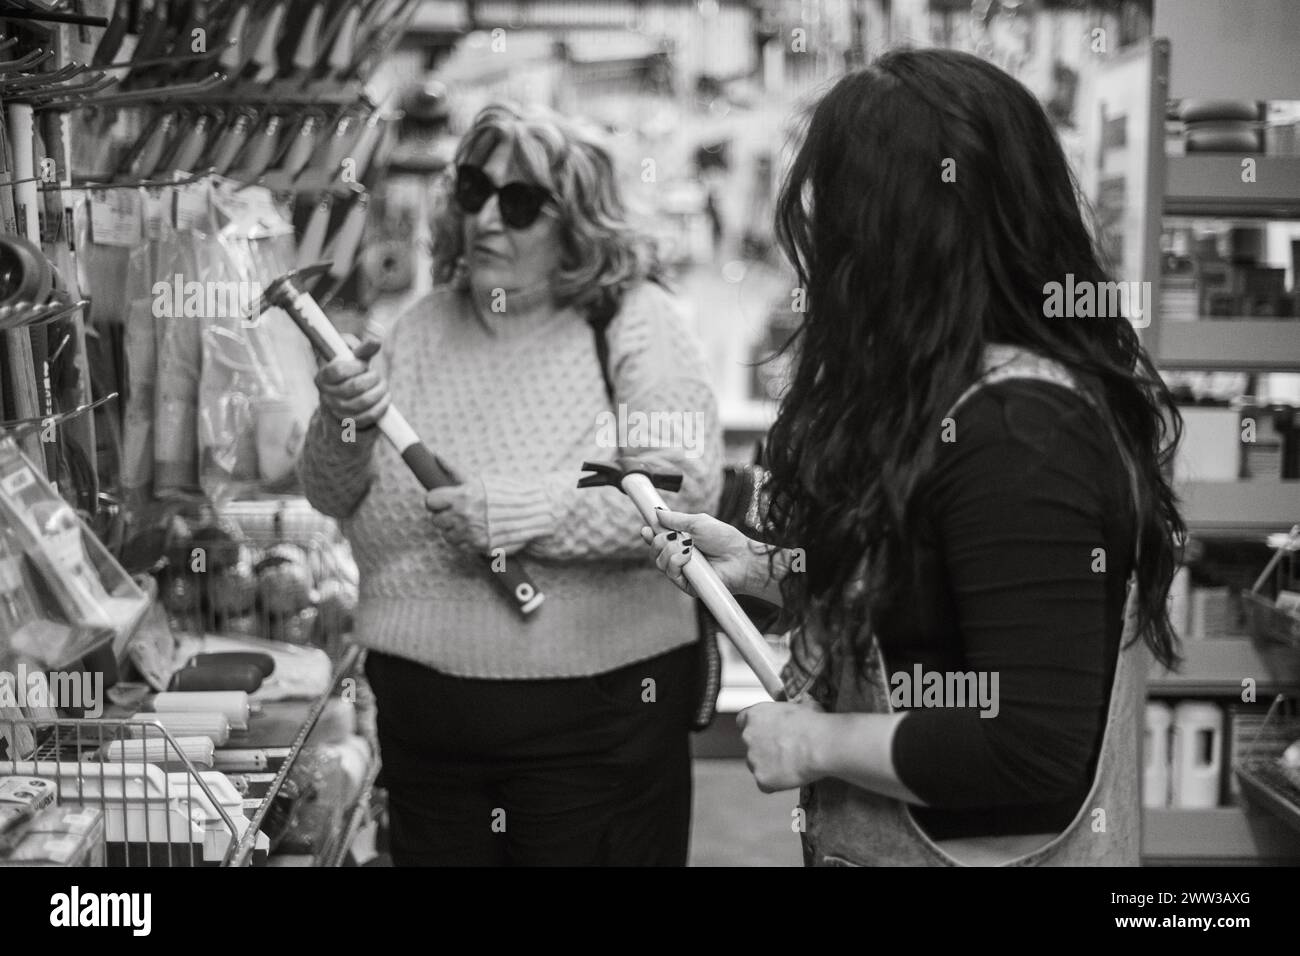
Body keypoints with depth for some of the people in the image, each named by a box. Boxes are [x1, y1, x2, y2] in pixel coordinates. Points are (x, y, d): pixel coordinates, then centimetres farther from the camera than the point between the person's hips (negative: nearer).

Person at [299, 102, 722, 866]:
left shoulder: (636, 323, -6)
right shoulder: (424, 329, 9)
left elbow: (685, 490, -17)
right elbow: (332, 497, 8)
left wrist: (525, 513, -25)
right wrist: (344, 425, -13)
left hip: (595, 720, -4)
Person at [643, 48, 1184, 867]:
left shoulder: (1014, 433, -26)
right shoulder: (953, 395, 4)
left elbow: (1039, 750, -30)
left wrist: (817, 743, -19)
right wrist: (764, 568, 8)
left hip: (984, 849, -9)